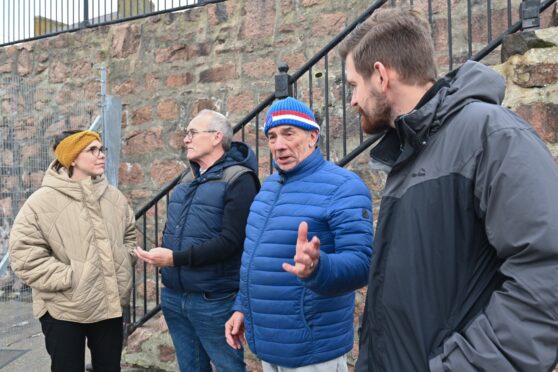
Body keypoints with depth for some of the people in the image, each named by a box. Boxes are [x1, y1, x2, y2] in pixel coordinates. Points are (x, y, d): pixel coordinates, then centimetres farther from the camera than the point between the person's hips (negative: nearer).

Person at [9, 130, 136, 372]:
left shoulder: (114, 197, 3)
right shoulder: (42, 201, -12)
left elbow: (130, 235, 18)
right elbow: (24, 254, -14)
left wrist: (123, 265, 4)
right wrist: (68, 278, -18)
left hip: (110, 304, 5)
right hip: (63, 310, -4)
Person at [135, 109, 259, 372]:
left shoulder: (238, 179, -13)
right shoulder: (189, 180, 12)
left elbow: (230, 241, -22)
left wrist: (175, 258, -24)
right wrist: (164, 262, 6)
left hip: (214, 300, -7)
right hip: (174, 296, 8)